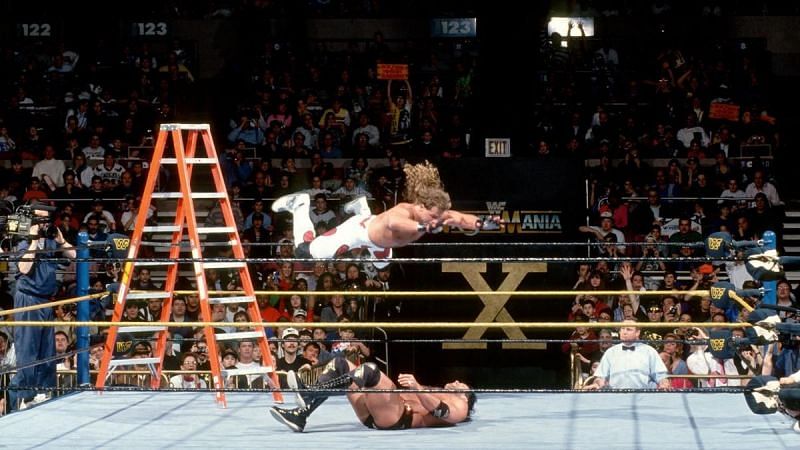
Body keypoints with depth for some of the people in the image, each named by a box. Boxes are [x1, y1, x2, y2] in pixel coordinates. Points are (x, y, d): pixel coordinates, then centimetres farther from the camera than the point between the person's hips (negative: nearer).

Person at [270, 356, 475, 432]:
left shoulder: (460, 407, 18)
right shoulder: (436, 394, 42)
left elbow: (440, 411, -6)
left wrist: (417, 387, -21)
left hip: (397, 418, -8)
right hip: (373, 415, 8)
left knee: (369, 369, -30)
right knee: (339, 363, -1)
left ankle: (310, 396, -43)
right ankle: (301, 413, -22)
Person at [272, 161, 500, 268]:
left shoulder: (437, 213, -28)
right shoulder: (403, 212, -46)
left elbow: (461, 218, -43)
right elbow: (394, 223, -70)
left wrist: (482, 224, -64)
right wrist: (424, 227, -87)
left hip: (379, 239, 7)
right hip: (358, 230, -7)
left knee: (382, 263, 39)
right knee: (305, 252, 5)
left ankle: (362, 209, 45)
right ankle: (300, 205, 28)